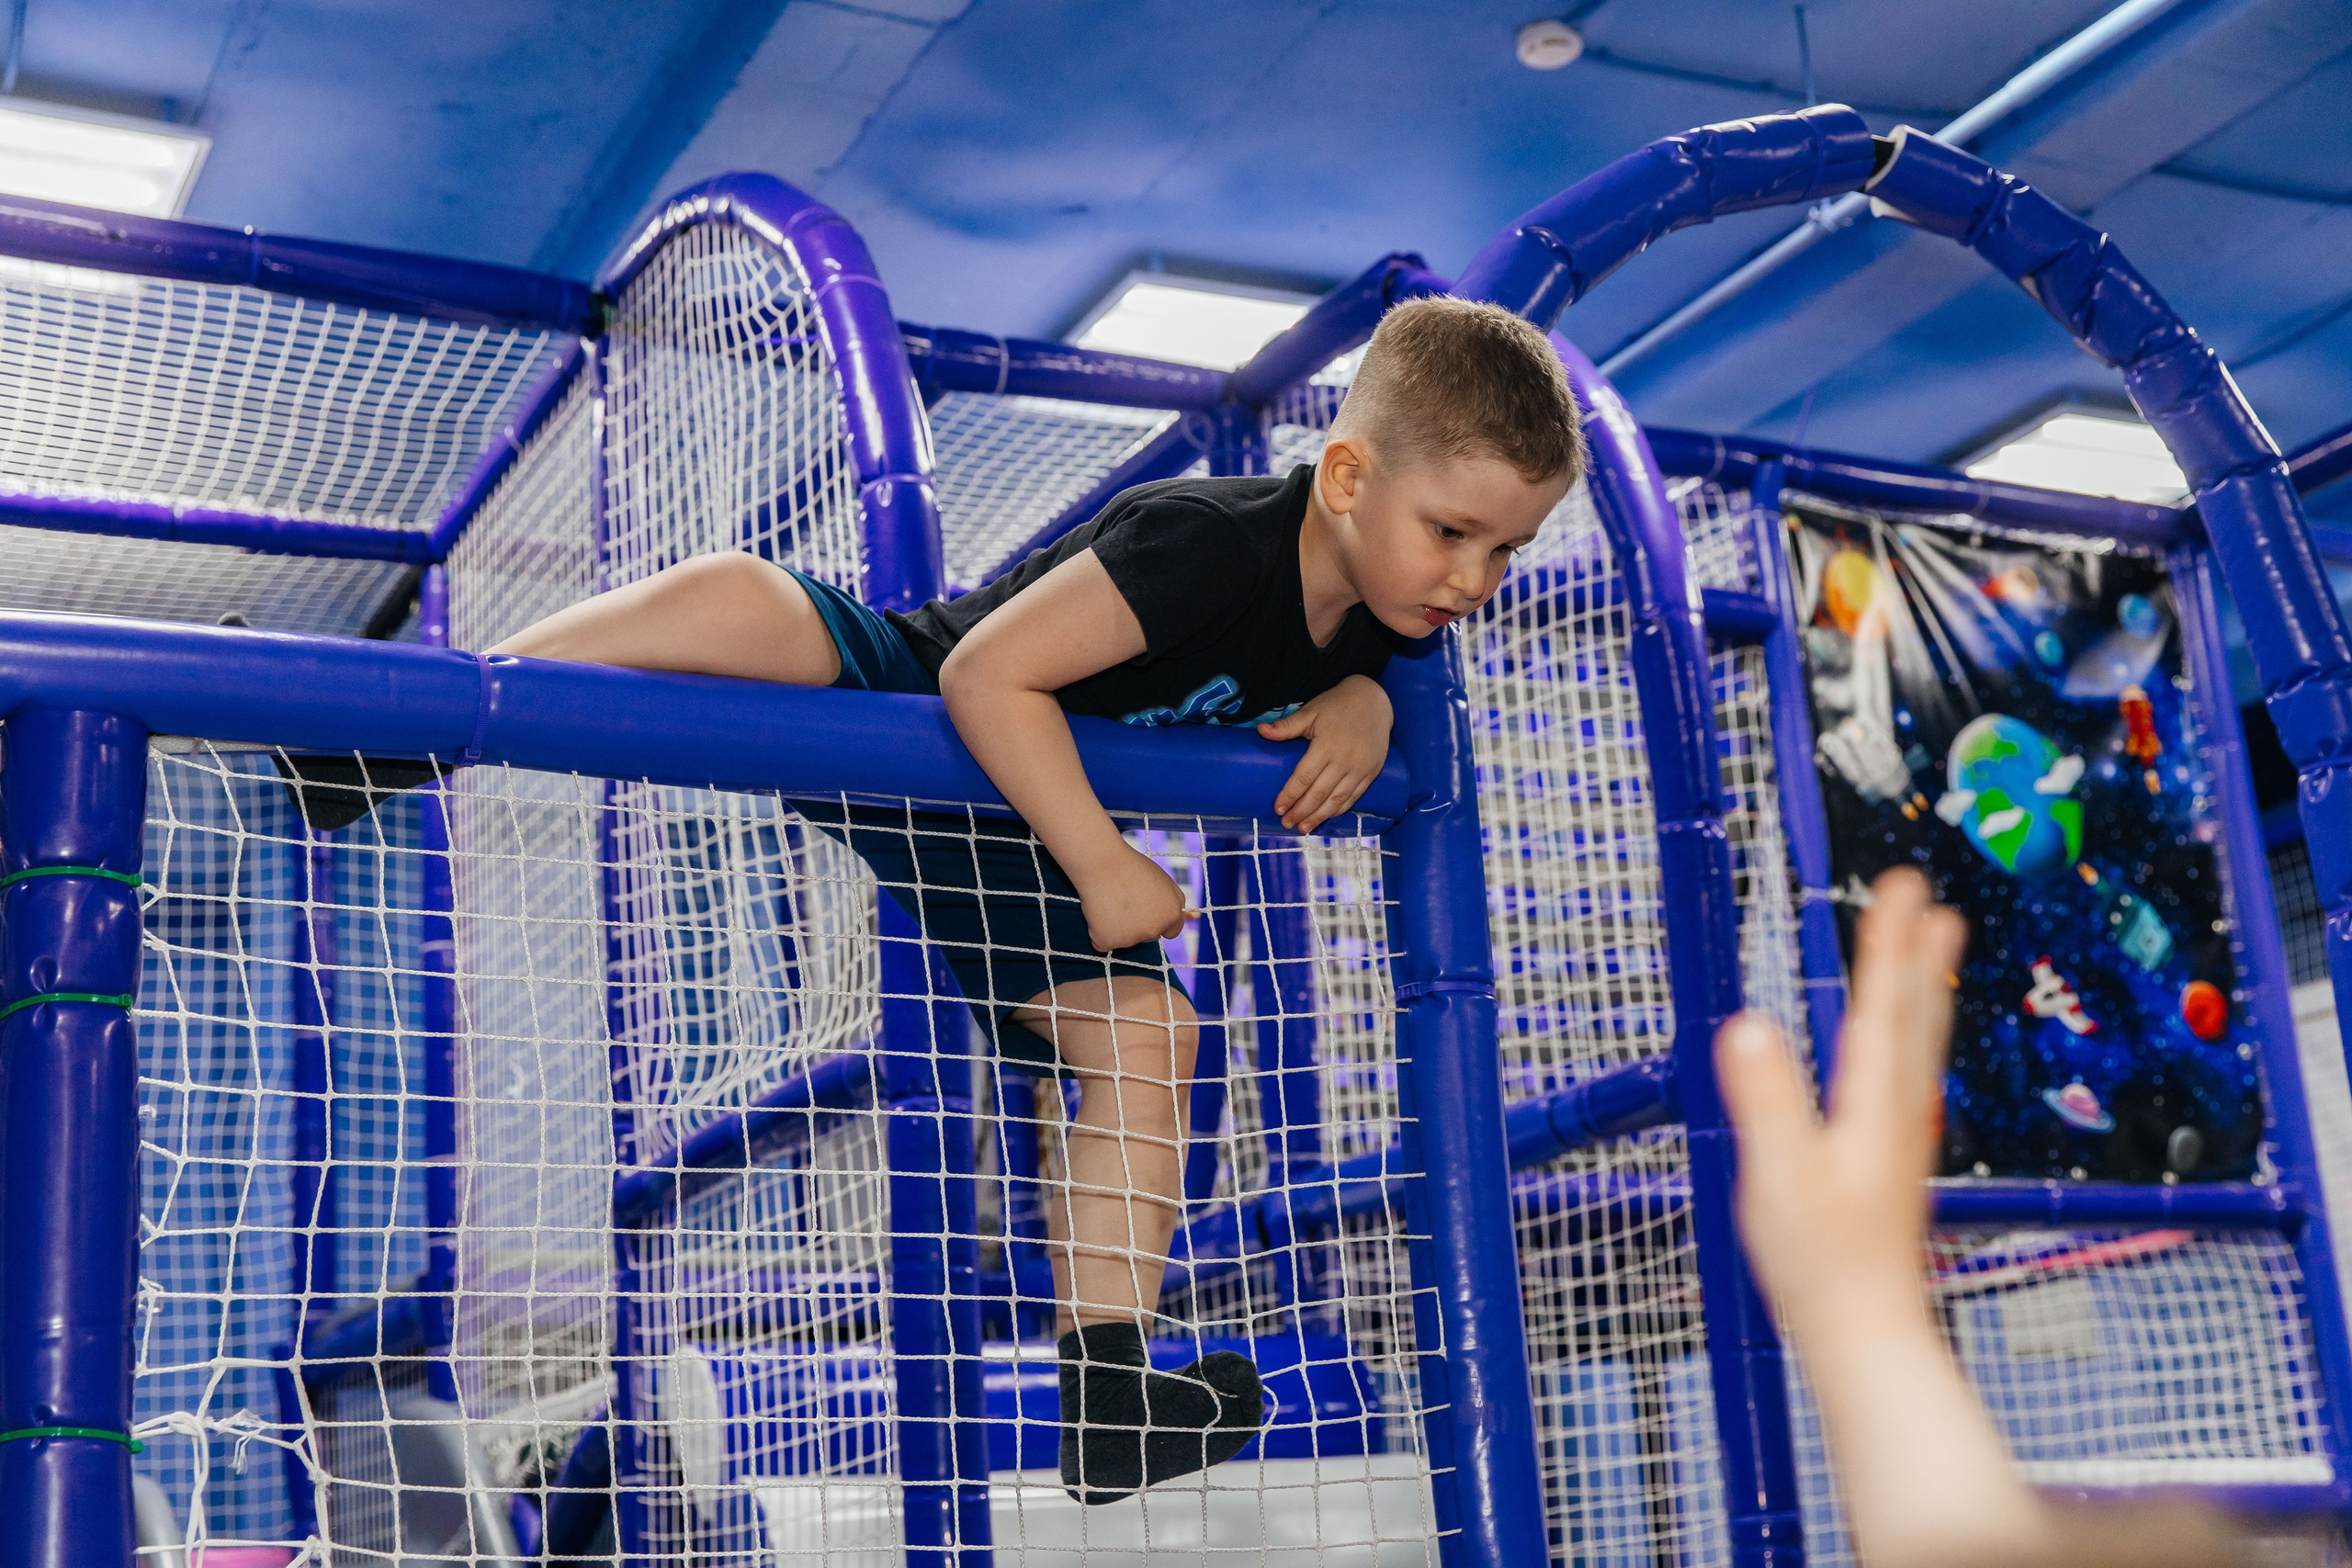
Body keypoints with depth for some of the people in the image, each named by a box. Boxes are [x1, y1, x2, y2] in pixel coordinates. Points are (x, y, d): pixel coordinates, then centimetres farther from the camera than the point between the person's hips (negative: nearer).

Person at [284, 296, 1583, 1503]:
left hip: (999, 837, 7)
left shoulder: (1380, 602, -7)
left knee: (1148, 1028, -8)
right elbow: (986, 675, -34)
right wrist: (1105, 871, -32)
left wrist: (1360, 707, -7)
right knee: (737, 599, -35)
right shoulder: (1207, 542, -32)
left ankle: (1106, 1394, -6)